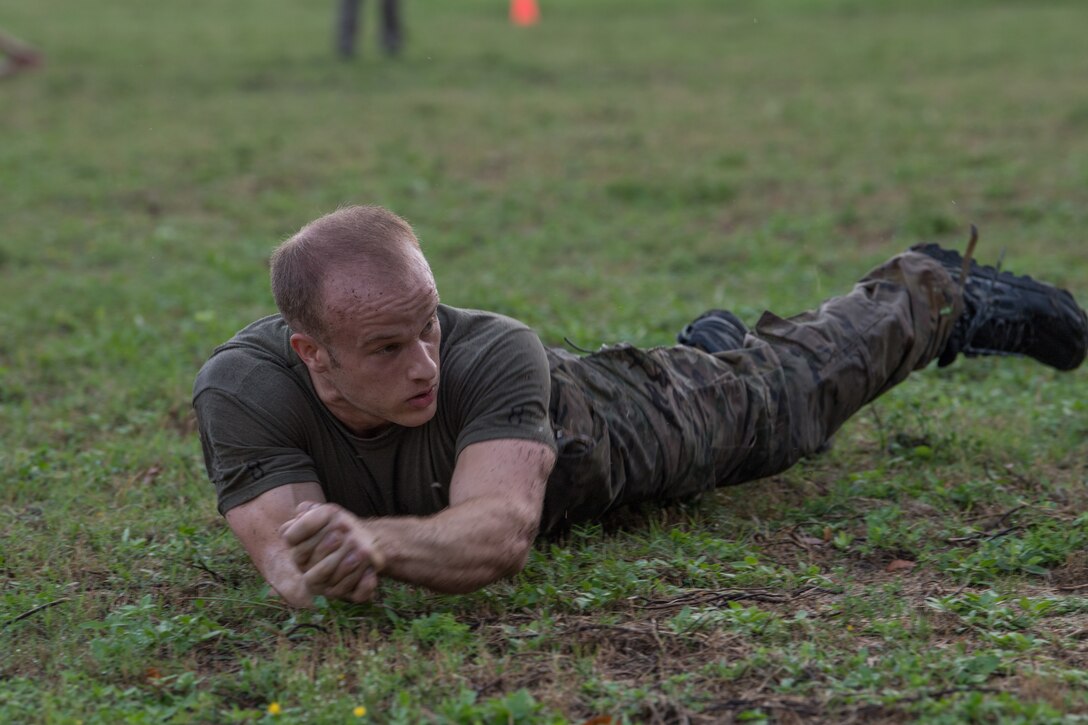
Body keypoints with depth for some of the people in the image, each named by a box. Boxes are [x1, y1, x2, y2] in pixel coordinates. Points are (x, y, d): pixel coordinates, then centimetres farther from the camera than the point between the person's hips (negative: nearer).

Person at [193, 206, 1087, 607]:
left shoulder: (490, 355, -47)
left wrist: (377, 540, -76)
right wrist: (320, 566, -66)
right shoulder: (242, 389, -41)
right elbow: (289, 559, -43)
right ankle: (706, 341, 70)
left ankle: (937, 293, 51)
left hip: (597, 421, -3)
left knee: (790, 389, 23)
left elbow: (500, 532, -57)